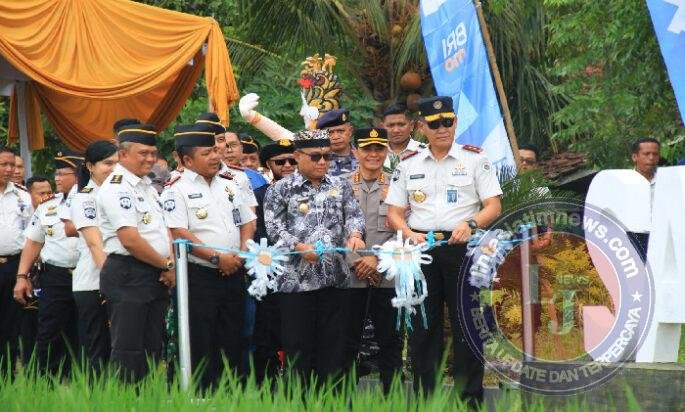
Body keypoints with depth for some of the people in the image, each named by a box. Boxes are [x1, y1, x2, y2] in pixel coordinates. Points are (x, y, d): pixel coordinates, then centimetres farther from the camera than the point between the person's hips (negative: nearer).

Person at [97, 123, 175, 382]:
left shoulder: (147, 186, 17)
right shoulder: (116, 188, -13)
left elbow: (164, 229, 18)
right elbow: (131, 240, -19)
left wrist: (170, 264, -1)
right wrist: (167, 265, -10)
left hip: (157, 278, 9)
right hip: (127, 277, -9)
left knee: (152, 350, 12)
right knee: (128, 352, -7)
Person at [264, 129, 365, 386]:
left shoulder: (340, 186, 14)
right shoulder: (280, 190, 2)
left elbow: (354, 214, 6)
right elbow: (274, 228, -5)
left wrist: (355, 234, -16)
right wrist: (299, 247, -21)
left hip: (336, 278, 3)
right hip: (297, 279, -3)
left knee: (333, 344, 6)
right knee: (298, 345, 0)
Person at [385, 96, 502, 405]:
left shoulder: (474, 159, 6)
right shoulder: (408, 165, 13)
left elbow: (494, 206, 1)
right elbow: (394, 213, 12)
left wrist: (470, 224, -18)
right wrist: (410, 235, -8)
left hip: (462, 247, -2)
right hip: (421, 249, 2)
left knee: (466, 323, -3)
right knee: (423, 325, 4)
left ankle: (470, 397, 3)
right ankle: (424, 398, 11)